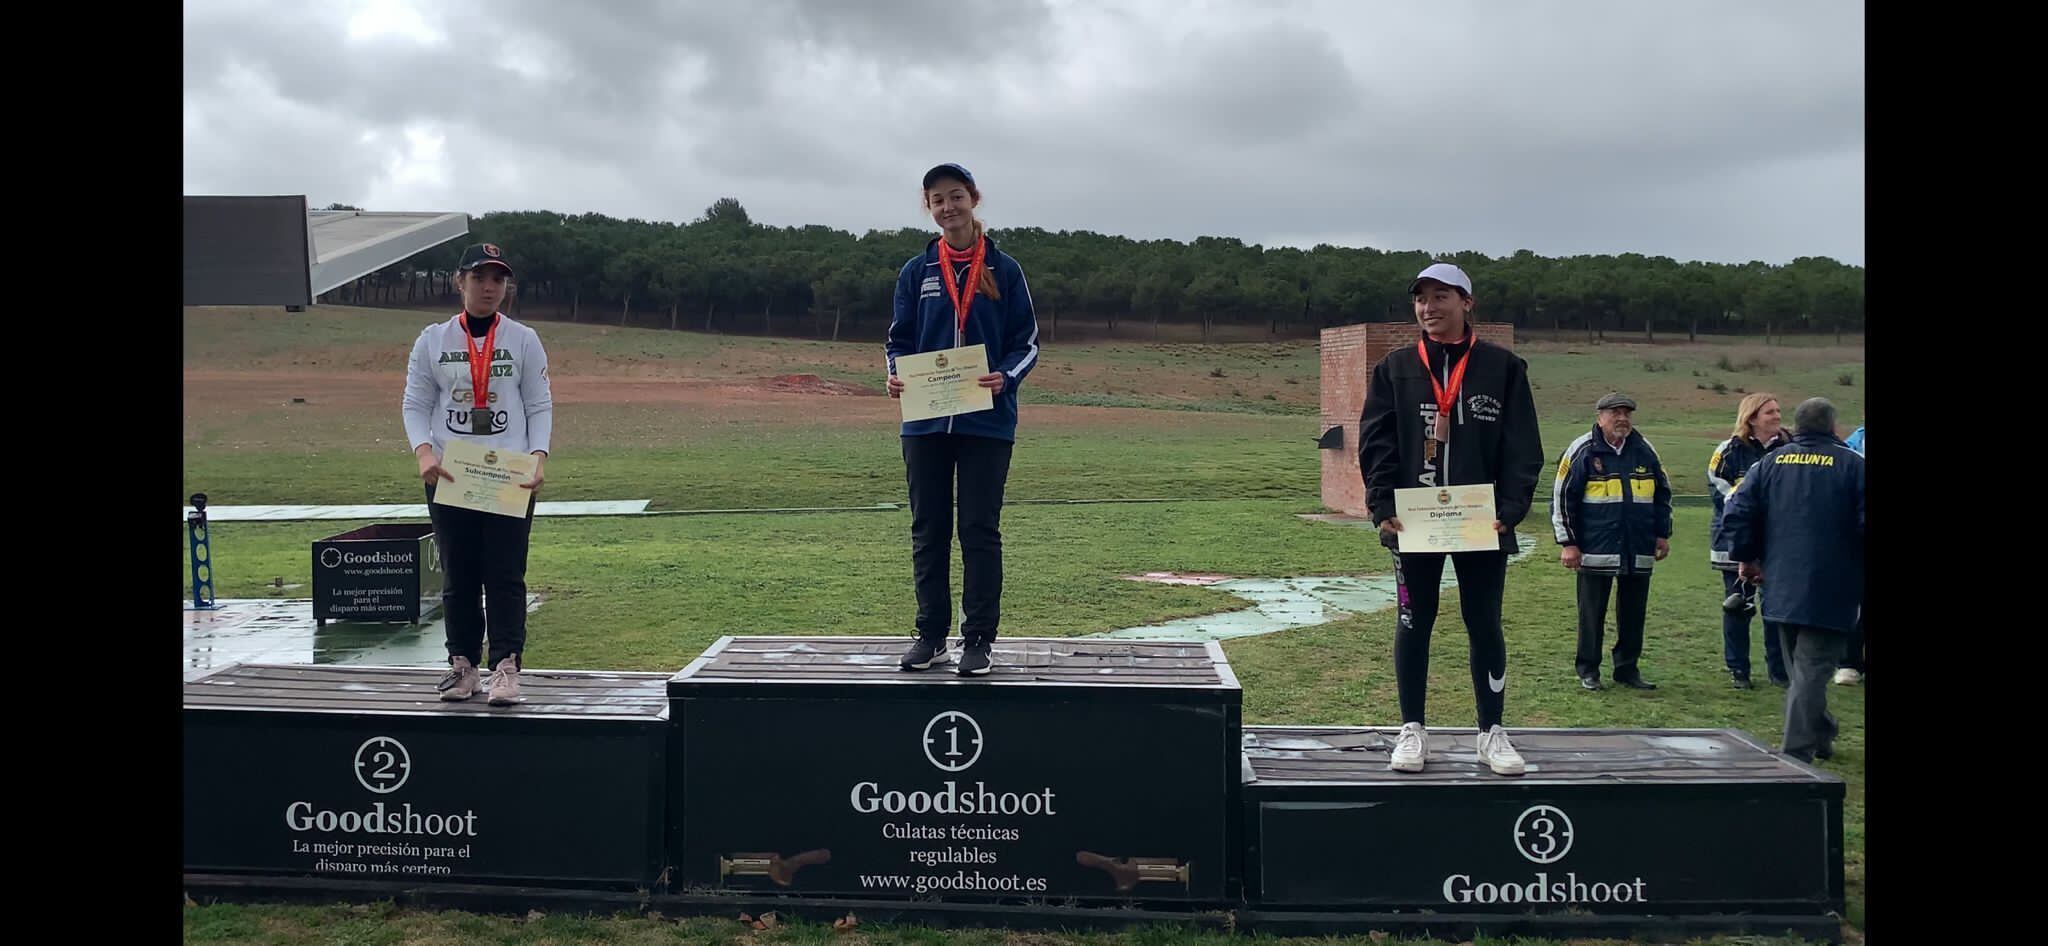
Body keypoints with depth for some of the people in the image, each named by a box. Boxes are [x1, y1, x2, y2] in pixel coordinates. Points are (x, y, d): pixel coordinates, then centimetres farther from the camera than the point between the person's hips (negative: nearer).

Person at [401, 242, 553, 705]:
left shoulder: (523, 340, 6)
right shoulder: (432, 340, 7)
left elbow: (540, 406, 5)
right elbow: (416, 406, 7)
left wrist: (538, 457, -11)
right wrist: (424, 451, -12)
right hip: (449, 476, 2)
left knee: (506, 575, -5)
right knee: (458, 575, 7)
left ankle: (505, 665, -5)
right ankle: (462, 663, 15)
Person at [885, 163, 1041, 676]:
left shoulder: (1004, 270, 3)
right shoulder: (916, 272, 8)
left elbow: (1026, 342, 3)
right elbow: (898, 340, 11)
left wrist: (1005, 377, -17)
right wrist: (896, 376, -10)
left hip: (987, 422, -2)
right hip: (925, 421, 2)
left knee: (980, 530, 0)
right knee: (928, 530, 7)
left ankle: (979, 639, 7)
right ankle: (931, 635, 17)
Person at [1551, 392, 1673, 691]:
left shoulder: (1645, 450, 10)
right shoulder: (1581, 451, -4)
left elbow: (1663, 493, 20)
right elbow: (1561, 498, -3)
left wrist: (1663, 534, 16)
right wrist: (1568, 542, -5)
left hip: (1639, 553, 4)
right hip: (1595, 551, -4)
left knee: (1634, 613, 9)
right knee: (1592, 613, 3)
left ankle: (1627, 668, 21)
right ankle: (1588, 670, 14)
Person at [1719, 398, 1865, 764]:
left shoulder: (1769, 463, 4)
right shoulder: (1852, 465, -6)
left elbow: (1736, 515, -1)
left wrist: (1747, 557, 11)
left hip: (1781, 587, 4)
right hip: (1830, 593, -4)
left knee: (1801, 667, 20)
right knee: (1812, 670, -3)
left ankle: (1822, 734, 34)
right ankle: (1797, 754, -6)